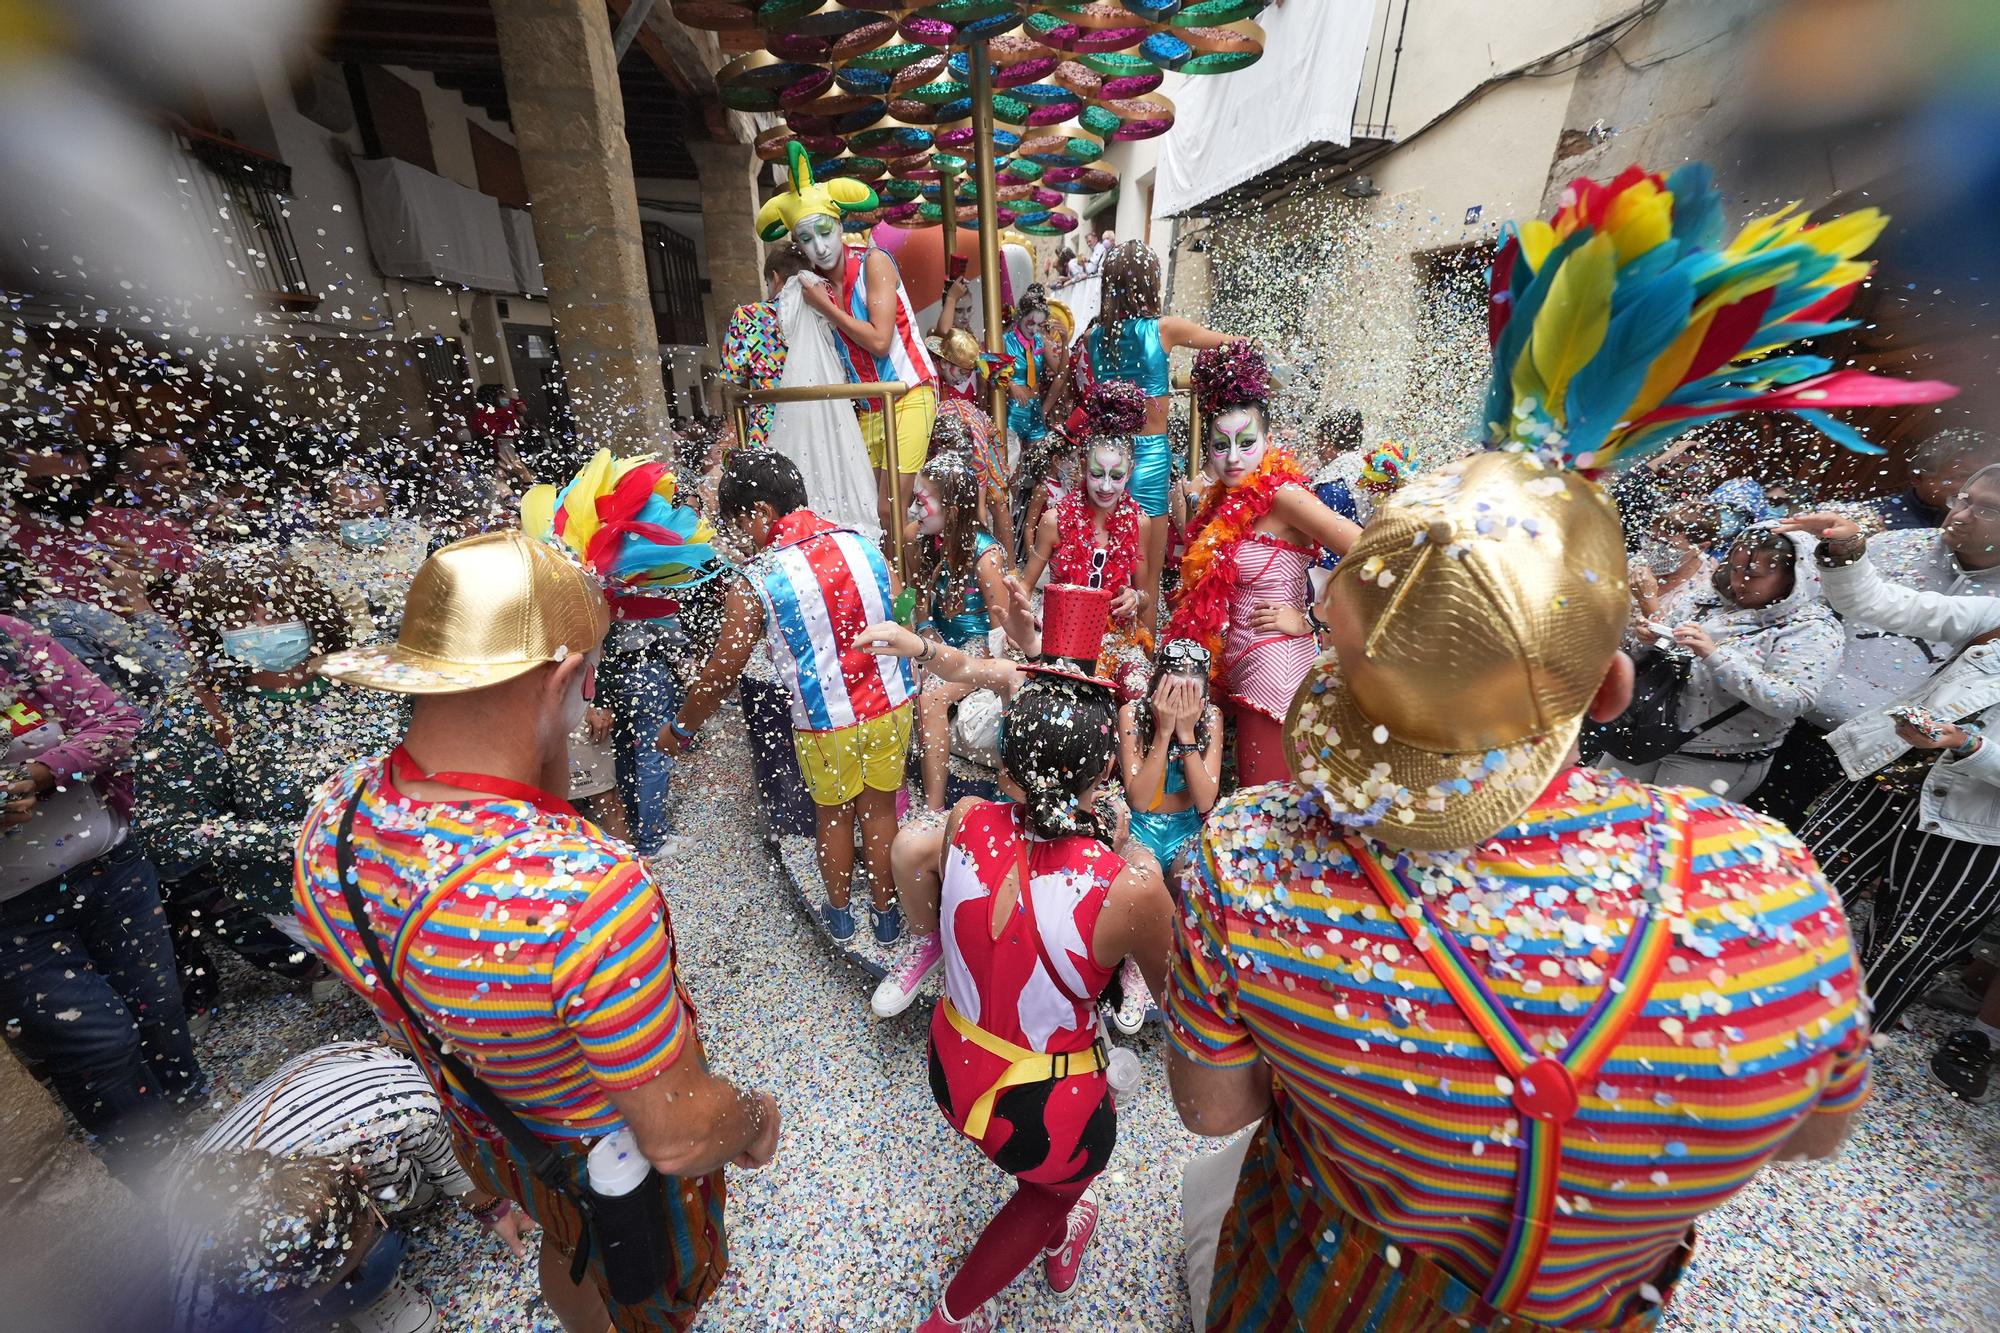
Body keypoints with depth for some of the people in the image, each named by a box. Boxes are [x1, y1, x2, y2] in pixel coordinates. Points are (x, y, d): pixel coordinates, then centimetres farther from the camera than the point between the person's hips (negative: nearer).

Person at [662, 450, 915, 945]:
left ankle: (838, 912, 42)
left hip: (826, 723, -3)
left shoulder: (756, 583, -16)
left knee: (832, 813, 20)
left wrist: (680, 728, 7)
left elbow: (722, 673, -9)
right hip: (891, 703, 4)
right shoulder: (864, 545, -3)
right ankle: (886, 912, 37)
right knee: (880, 807, 19)